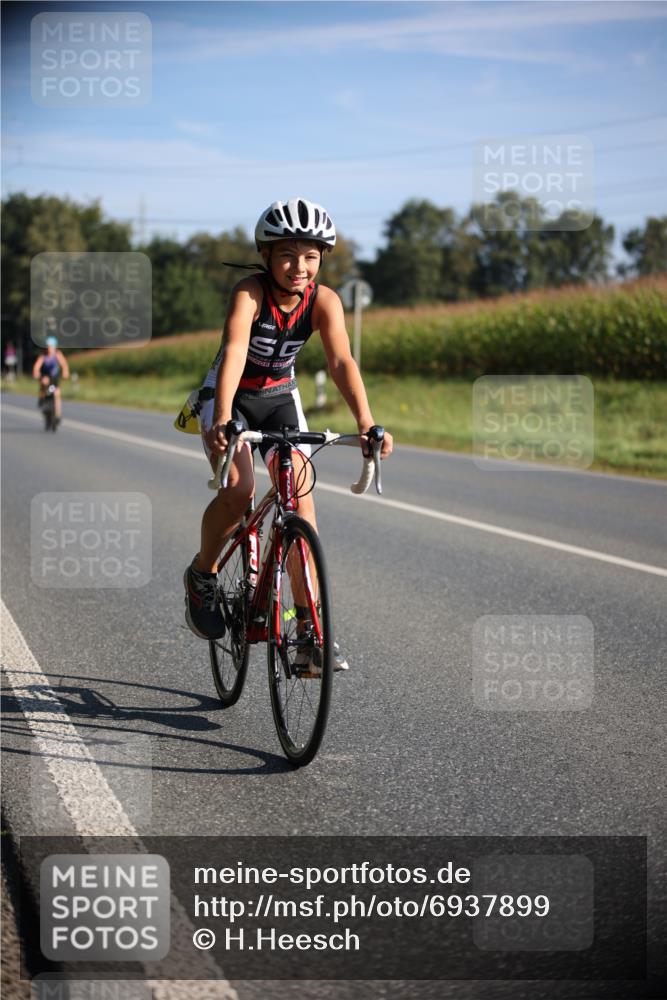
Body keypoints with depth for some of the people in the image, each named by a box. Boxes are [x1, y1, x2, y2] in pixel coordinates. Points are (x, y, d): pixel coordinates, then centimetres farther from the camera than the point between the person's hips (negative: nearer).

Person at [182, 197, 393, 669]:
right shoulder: (250, 292, -27)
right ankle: (202, 573, 4)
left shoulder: (324, 300, -18)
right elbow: (234, 351, -41)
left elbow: (342, 361, -29)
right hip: (230, 396, -3)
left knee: (300, 494, -13)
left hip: (280, 398, 3)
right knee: (238, 490, -25)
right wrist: (223, 421, -56)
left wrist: (366, 422, -45)